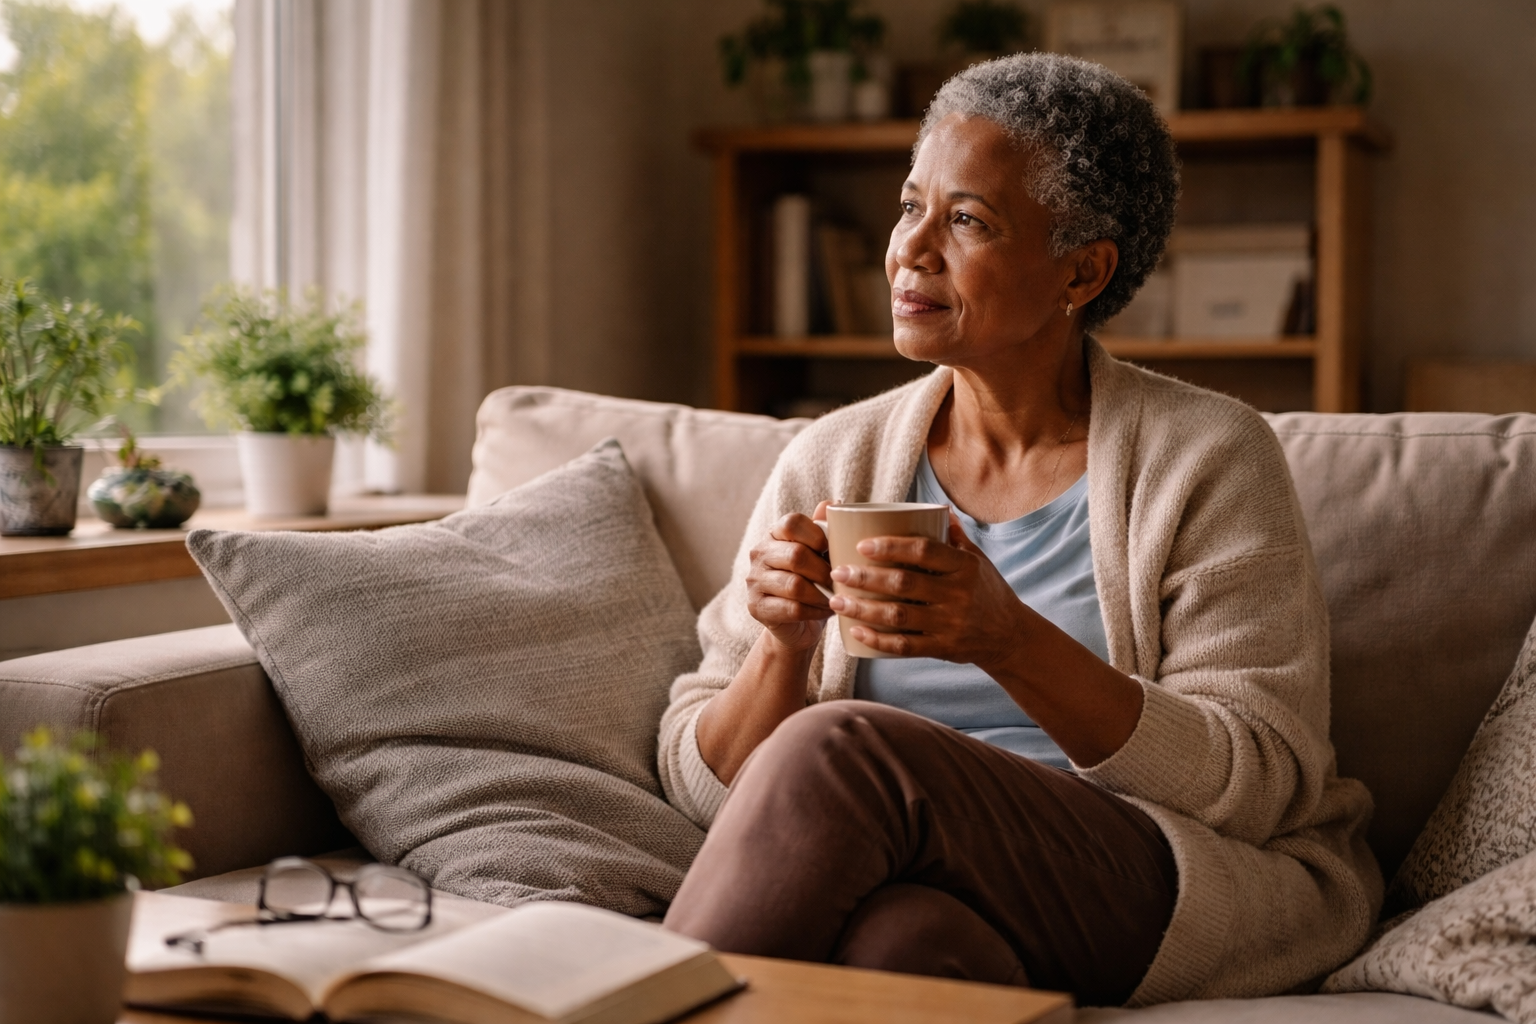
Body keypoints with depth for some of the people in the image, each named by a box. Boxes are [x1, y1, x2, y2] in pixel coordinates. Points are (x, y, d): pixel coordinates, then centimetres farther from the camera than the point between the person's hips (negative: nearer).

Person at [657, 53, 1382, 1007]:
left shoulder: (1208, 456, -1)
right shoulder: (833, 462, 10)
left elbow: (1259, 785, -9)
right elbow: (708, 784, 9)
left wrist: (1010, 641, -22)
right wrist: (784, 643, -14)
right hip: (925, 886, 2)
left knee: (837, 750, -29)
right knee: (901, 934, -38)